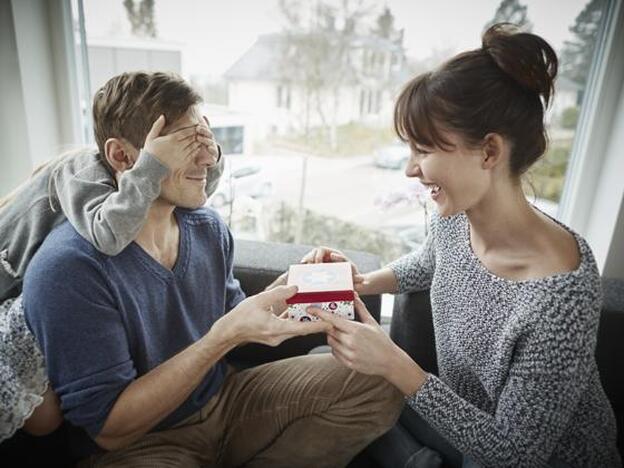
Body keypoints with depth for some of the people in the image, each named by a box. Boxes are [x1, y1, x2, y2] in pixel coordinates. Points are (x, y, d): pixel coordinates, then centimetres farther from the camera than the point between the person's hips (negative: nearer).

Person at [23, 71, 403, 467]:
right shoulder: (68, 267, -22)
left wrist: (290, 287, -11)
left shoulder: (208, 227, -1)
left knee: (378, 383, -6)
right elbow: (109, 427, -19)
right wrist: (227, 334, -29)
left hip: (225, 398, 6)